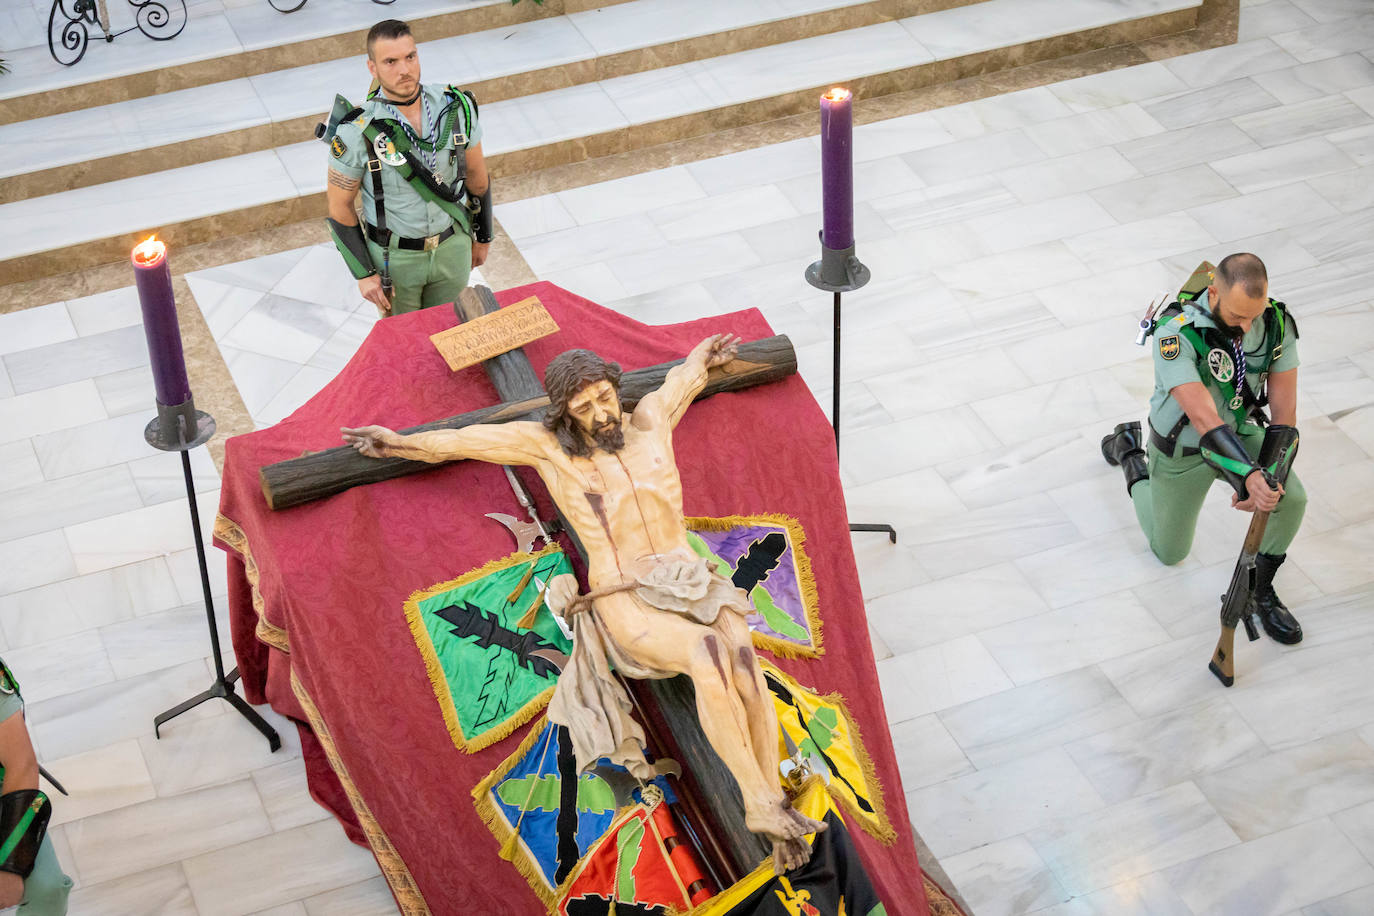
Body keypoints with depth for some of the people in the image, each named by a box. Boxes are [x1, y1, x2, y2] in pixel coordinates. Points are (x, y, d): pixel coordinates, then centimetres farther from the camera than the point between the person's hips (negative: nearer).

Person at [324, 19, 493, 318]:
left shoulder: (456, 107, -16)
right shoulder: (357, 132, -26)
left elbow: (477, 175, 0)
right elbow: (339, 205, -13)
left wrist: (483, 237, 10)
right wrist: (364, 274, -13)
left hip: (452, 246, 3)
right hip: (393, 254, -2)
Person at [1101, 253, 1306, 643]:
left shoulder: (1276, 323, -23)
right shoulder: (1176, 333, -37)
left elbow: (1284, 410, -19)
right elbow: (1204, 418, -44)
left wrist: (1270, 477, -30)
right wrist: (1250, 475, -55)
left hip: (1240, 431, 3)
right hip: (1180, 447, -3)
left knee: (1292, 500, -25)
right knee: (1169, 552, 17)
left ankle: (1261, 592, 3)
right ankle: (1129, 452, 41)